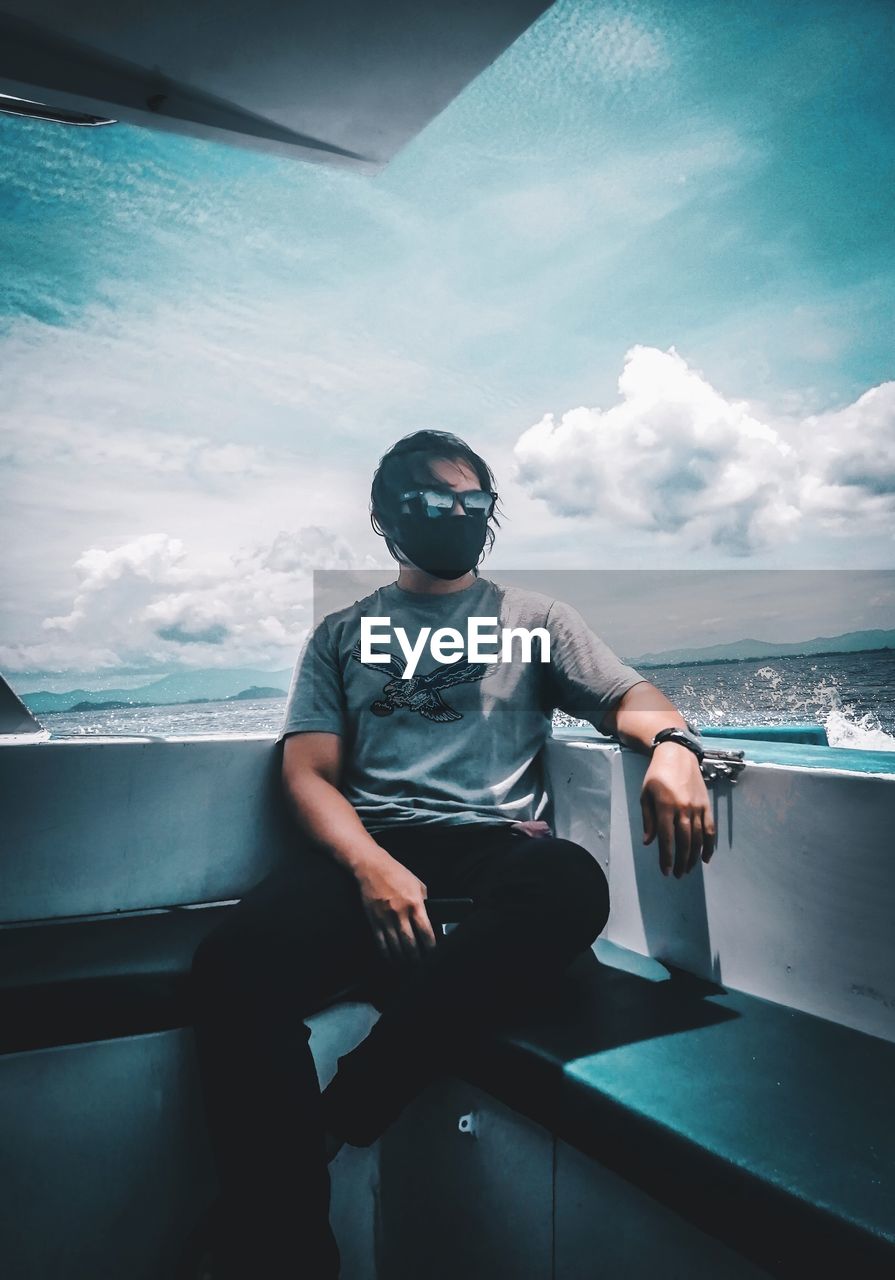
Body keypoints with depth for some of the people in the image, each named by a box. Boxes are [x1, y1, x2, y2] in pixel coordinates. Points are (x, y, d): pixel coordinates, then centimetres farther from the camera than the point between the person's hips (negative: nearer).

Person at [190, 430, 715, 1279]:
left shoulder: (534, 619, 21)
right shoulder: (343, 634, 20)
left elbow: (629, 697, 10)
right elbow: (308, 771, 9)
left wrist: (671, 742, -18)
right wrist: (371, 866, -13)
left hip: (495, 841, 0)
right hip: (367, 848, 0)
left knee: (570, 886, -37)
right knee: (235, 965, -31)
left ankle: (337, 1121, -24)